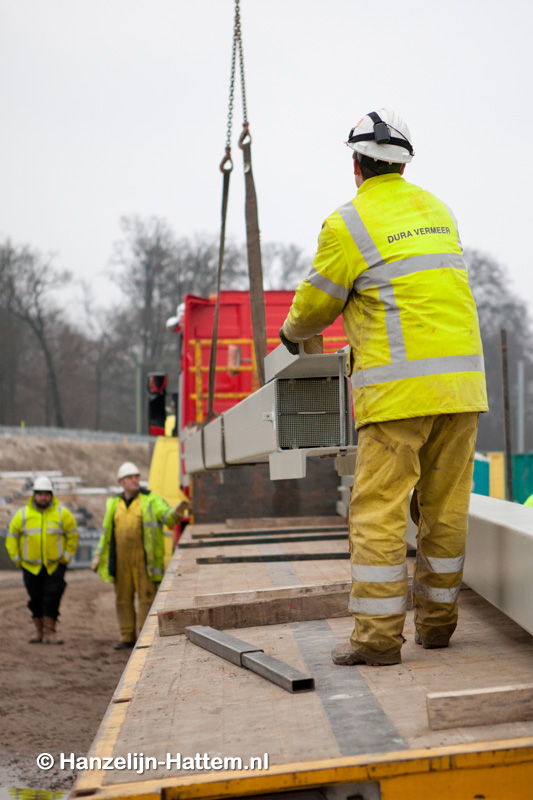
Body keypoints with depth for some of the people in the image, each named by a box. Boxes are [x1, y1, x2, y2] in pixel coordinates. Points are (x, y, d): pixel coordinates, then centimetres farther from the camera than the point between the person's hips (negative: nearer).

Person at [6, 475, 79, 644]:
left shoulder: (62, 513, -3)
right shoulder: (23, 514, 0)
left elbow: (73, 535, 6)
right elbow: (11, 537, 9)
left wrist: (66, 557, 1)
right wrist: (17, 559, 5)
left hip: (55, 565, -1)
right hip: (31, 566, 1)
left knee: (52, 597, -8)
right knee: (36, 599, 5)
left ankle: (49, 631, -4)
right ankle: (39, 630, 18)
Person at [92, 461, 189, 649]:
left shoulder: (151, 500, 2)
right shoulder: (114, 504, 15)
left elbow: (167, 517, -12)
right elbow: (106, 531, 22)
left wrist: (178, 511, -35)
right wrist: (98, 555, 18)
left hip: (143, 556, -4)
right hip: (121, 558, 4)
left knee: (146, 595, -6)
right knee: (123, 597, 7)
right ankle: (127, 637, 16)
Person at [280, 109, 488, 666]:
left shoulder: (348, 224, -4)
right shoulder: (437, 210, 16)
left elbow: (317, 304, 4)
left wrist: (292, 332, 26)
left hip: (400, 386, -6)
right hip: (462, 377, 7)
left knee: (379, 507, -3)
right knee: (445, 505, 11)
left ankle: (378, 635, -3)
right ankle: (436, 622, 21)